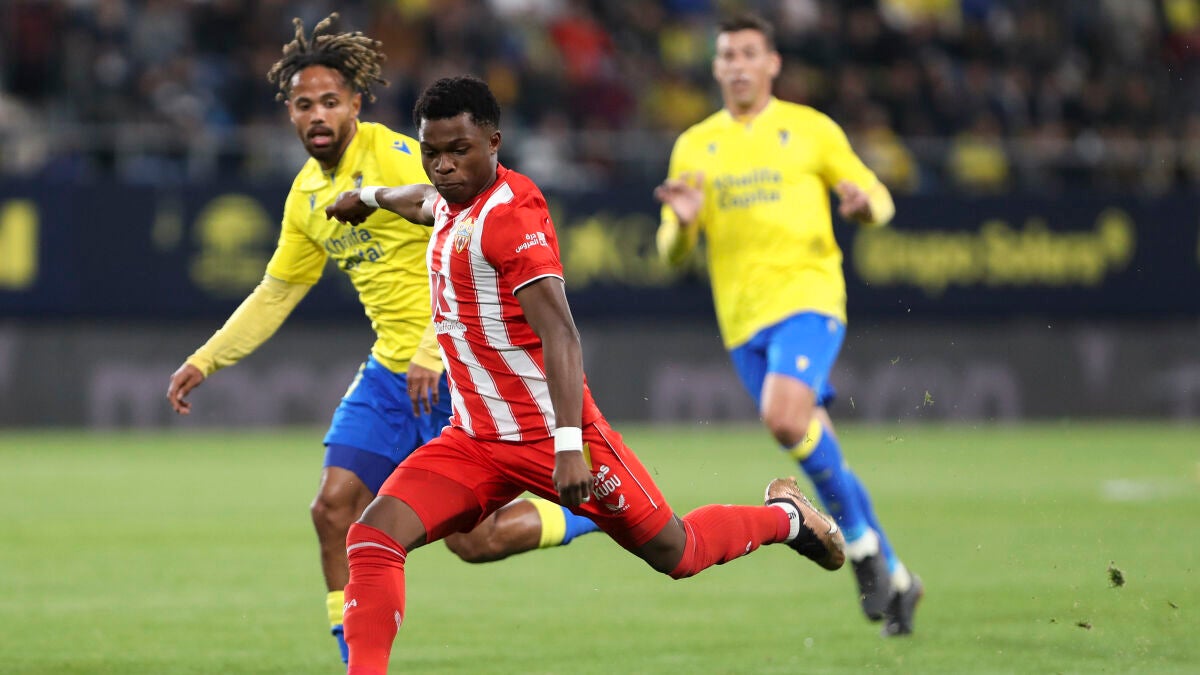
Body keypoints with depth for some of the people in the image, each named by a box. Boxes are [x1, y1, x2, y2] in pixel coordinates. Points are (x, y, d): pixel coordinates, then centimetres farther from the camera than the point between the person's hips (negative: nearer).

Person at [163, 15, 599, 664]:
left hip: (457, 367, -7)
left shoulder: (395, 158, -14)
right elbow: (276, 294, 24)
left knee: (471, 540, -8)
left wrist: (432, 352, -29)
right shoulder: (307, 195, 10)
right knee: (333, 508, -3)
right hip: (389, 371, 7)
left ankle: (592, 510, 17)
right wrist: (204, 361, 22)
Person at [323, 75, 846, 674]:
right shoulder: (452, 201, 6)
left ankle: (785, 515, 39)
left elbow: (559, 333, -27)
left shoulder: (510, 213, -19)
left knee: (674, 552, 10)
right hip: (474, 440, 7)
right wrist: (371, 197, 55)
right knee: (374, 536, -17)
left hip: (548, 435, -7)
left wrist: (569, 444, -36)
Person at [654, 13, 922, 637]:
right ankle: (894, 580, 18)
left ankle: (860, 542, -11)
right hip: (743, 319, 4)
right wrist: (682, 221, -12)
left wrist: (864, 204, -15)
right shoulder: (694, 147, 12)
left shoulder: (810, 129, 5)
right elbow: (672, 252, 11)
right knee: (815, 446, 5)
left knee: (785, 418, -29)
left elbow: (879, 200, 10)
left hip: (808, 297, -4)